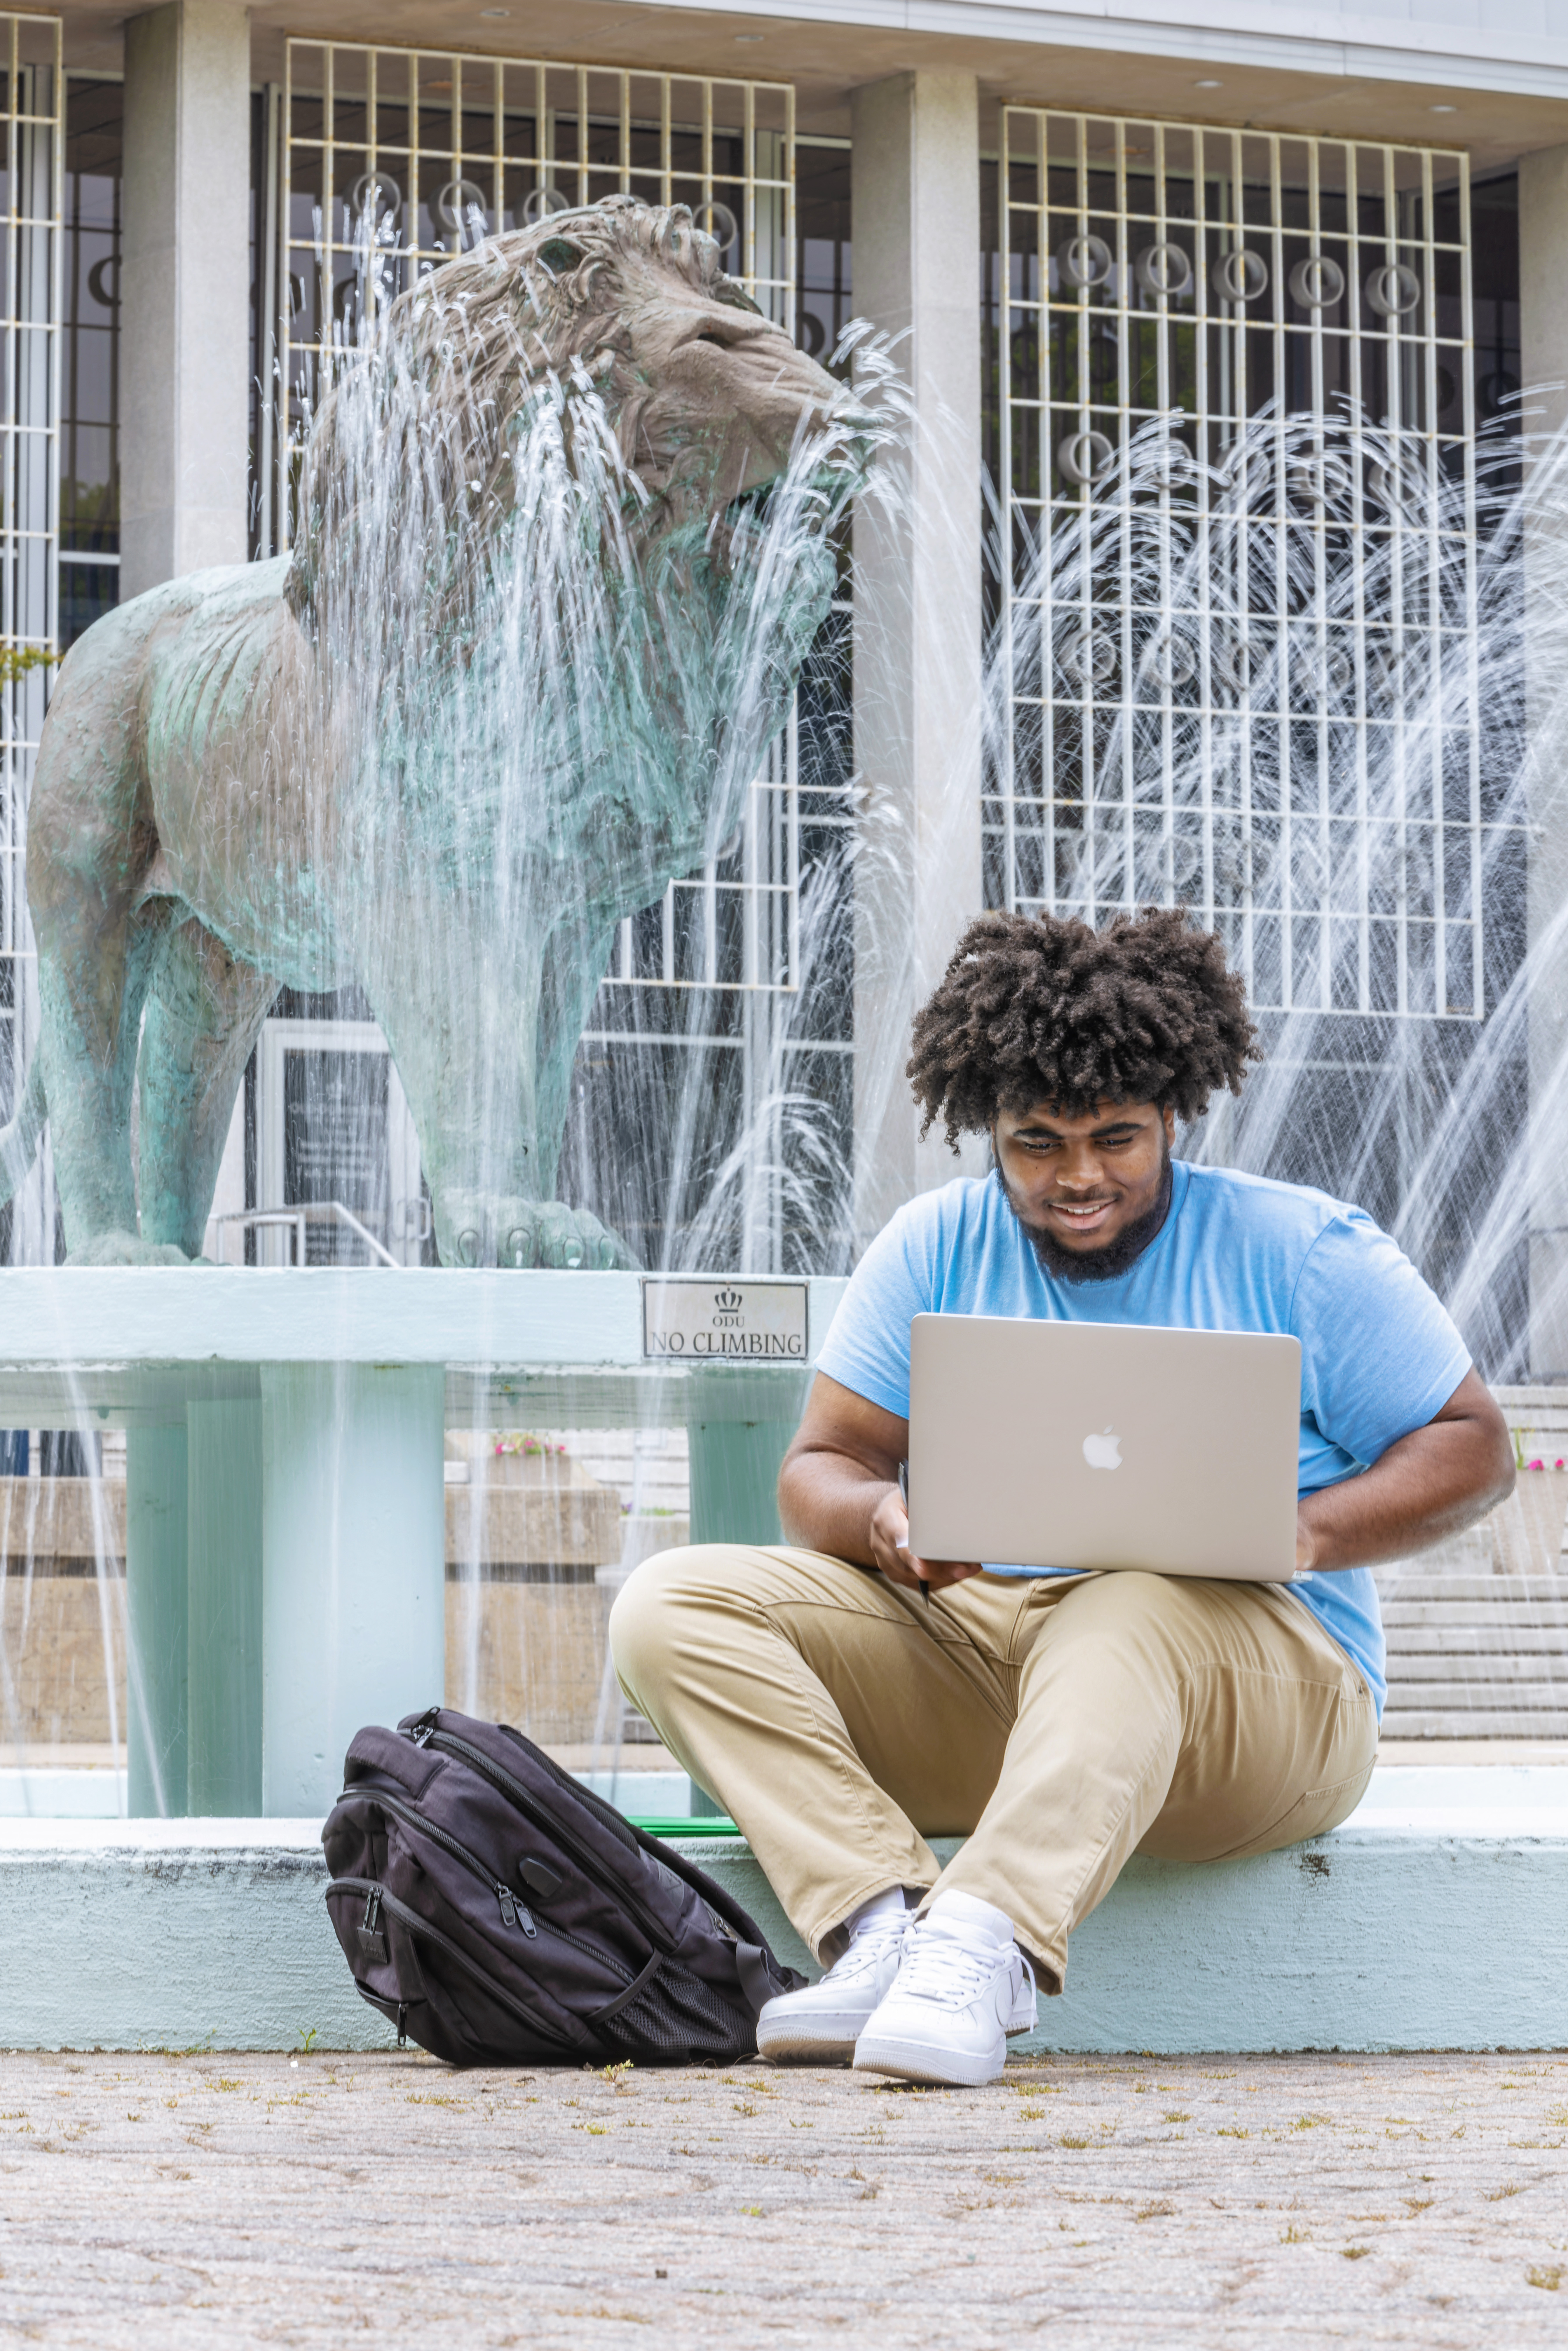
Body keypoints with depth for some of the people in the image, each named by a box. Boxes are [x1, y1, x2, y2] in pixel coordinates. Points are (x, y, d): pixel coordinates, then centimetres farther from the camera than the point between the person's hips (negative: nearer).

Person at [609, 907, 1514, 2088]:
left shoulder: (1302, 1251, 1)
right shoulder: (935, 1250, 9)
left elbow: (1473, 1449, 2)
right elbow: (821, 1467, 7)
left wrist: (1308, 1529, -17)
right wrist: (881, 1519, -18)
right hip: (973, 1649, 4)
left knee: (1128, 1616, -41)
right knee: (677, 1603, -16)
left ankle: (986, 1944, -59)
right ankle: (884, 1923, -35)